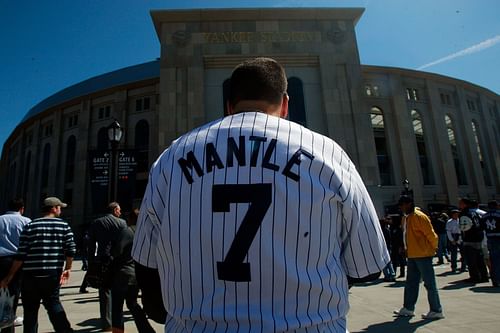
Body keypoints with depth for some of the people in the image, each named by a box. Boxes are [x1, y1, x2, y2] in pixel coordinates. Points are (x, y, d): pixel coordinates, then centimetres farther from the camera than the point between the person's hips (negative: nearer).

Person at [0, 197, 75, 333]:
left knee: (30, 310, 11)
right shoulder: (64, 225, 1)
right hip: (53, 275, 0)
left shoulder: (30, 226, 3)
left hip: (30, 275, 0)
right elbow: (71, 250, -5)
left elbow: (21, 255, 0)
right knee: (53, 302, 15)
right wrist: (67, 269, 8)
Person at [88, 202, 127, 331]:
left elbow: (91, 245, 4)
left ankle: (107, 323, 9)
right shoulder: (122, 223, -1)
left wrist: (91, 263, 8)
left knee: (105, 292, 7)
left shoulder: (96, 223, 5)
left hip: (102, 262, 1)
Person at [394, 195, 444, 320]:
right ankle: (408, 308, 23)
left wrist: (433, 248, -4)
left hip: (423, 254, -9)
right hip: (412, 255, 9)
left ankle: (436, 311, 13)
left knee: (429, 283, 1)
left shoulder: (419, 216, -16)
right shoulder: (405, 217, 12)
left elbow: (431, 234, -15)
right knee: (411, 282, 14)